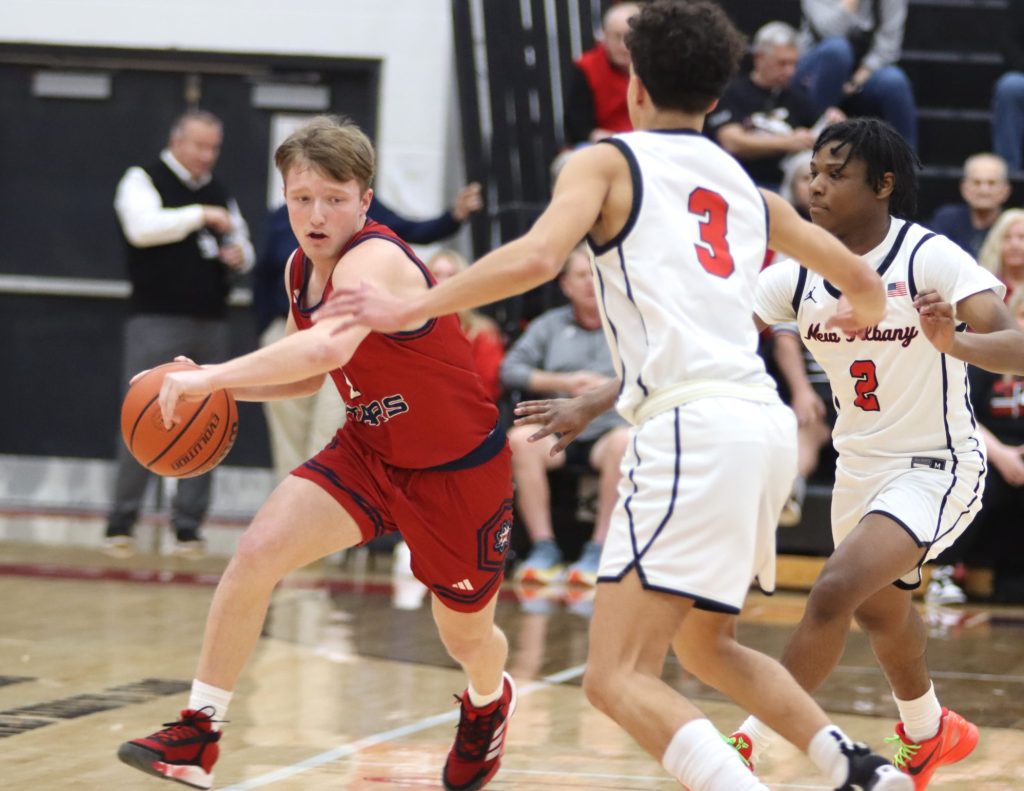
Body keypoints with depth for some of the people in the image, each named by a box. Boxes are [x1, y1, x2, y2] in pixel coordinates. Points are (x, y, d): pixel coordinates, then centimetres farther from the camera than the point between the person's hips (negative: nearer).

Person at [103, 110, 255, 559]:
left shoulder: (219, 193, 17)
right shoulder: (143, 180, 0)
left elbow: (243, 248, 23)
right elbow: (142, 227, -18)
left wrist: (239, 256, 0)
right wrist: (200, 216, -16)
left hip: (211, 324, 5)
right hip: (157, 320, -5)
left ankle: (188, 525, 8)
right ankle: (122, 522, -2)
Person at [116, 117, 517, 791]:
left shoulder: (374, 260, -30)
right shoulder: (301, 270, -3)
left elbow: (328, 348, -51)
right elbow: (311, 376, 12)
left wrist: (214, 375, -46)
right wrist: (229, 388, -6)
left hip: (460, 469, -6)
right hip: (368, 451, 6)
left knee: (466, 634, 13)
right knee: (258, 552, -16)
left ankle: (490, 702, 52)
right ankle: (197, 736, -7)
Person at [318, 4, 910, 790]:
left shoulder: (609, 162, 6)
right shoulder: (747, 188, 23)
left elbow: (535, 258, -12)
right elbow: (864, 284, 34)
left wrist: (411, 308, -4)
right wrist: (861, 312, 58)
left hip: (692, 427, -7)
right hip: (766, 424, 7)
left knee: (619, 677, -11)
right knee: (705, 644, 28)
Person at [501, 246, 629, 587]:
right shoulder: (550, 325, 18)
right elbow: (511, 370, 8)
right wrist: (560, 383, -5)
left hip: (607, 429, -2)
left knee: (624, 442, -38)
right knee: (521, 438, -32)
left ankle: (598, 550, -29)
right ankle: (544, 547, -25)